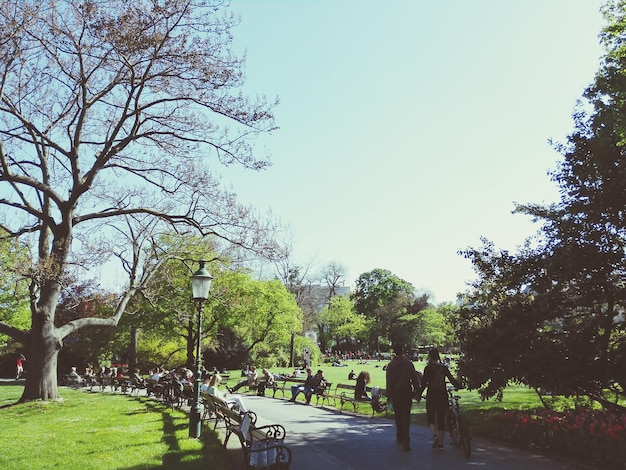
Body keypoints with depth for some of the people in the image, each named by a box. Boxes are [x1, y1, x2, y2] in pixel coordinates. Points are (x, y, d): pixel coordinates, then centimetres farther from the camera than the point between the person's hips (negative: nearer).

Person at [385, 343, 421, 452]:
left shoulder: (391, 365, -4)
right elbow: (415, 378, 0)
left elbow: (389, 381, -5)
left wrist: (389, 395, 0)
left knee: (398, 416, 15)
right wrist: (416, 391, 8)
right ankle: (406, 441, -9)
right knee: (406, 416, 0)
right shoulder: (409, 363, -1)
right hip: (407, 392, 0)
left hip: (396, 393, 0)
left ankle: (400, 438, 27)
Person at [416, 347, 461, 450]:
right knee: (441, 419, 12)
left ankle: (435, 435, -15)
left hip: (431, 396, -3)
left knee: (430, 418, 9)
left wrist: (419, 395, -2)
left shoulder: (428, 368, -9)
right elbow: (452, 379, 6)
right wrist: (459, 386, 26)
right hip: (443, 395, 3)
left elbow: (424, 383, -11)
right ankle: (440, 442, 13)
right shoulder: (444, 368, 1)